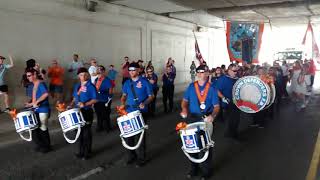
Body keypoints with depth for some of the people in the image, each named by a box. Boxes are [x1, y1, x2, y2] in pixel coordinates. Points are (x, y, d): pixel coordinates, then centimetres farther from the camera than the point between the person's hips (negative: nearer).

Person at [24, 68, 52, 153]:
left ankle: (47, 146, 19)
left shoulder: (41, 84, -15)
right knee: (34, 128, 12)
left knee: (43, 129, 2)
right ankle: (40, 145, 29)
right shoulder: (33, 85, 14)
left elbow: (46, 94, -32)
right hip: (36, 110, 9)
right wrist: (30, 103, 11)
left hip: (43, 110, -9)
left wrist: (36, 102, -30)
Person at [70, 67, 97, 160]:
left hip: (87, 112, -7)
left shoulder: (90, 86, -11)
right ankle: (81, 151, 30)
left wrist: (85, 104, -26)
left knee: (86, 132, 3)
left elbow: (95, 99, -15)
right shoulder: (77, 86, 10)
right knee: (79, 131, 15)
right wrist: (71, 105, 4)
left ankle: (87, 153, 16)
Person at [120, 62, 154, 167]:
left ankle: (141, 159, 16)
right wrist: (122, 104, 0)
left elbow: (151, 96, -4)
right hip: (129, 112, 5)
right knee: (128, 135, 10)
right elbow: (124, 95, 19)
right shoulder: (127, 83, 8)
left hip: (141, 113, -5)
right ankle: (131, 156, 28)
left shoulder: (144, 82, -6)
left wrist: (144, 103, -21)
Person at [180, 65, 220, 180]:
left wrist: (212, 116, -24)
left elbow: (216, 106, -5)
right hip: (192, 118, 3)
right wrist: (184, 109, -14)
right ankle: (194, 168, 31)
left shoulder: (211, 89, -4)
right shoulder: (191, 87, 3)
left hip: (206, 119, -2)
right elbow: (185, 101, 8)